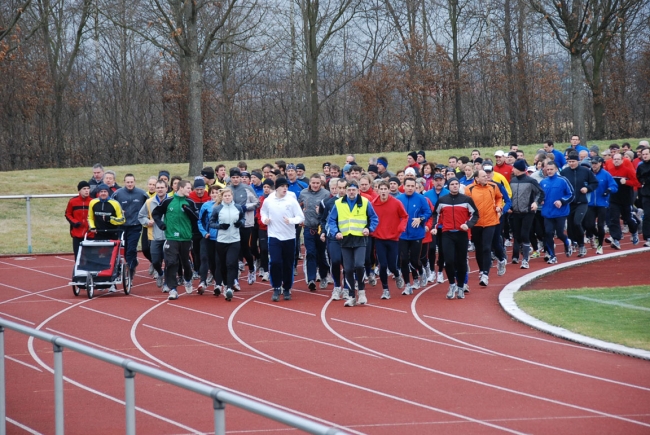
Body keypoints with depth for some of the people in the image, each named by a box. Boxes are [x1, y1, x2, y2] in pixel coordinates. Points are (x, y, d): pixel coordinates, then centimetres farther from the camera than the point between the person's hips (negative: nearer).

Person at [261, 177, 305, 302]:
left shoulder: (292, 200, -6)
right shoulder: (268, 201, -2)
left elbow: (301, 217, -5)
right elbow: (263, 212, 17)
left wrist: (291, 220, -23)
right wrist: (264, 219, -4)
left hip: (289, 237, 0)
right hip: (274, 236, 0)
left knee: (288, 265, 7)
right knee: (275, 262, -13)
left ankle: (287, 289, 21)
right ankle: (276, 289, -2)